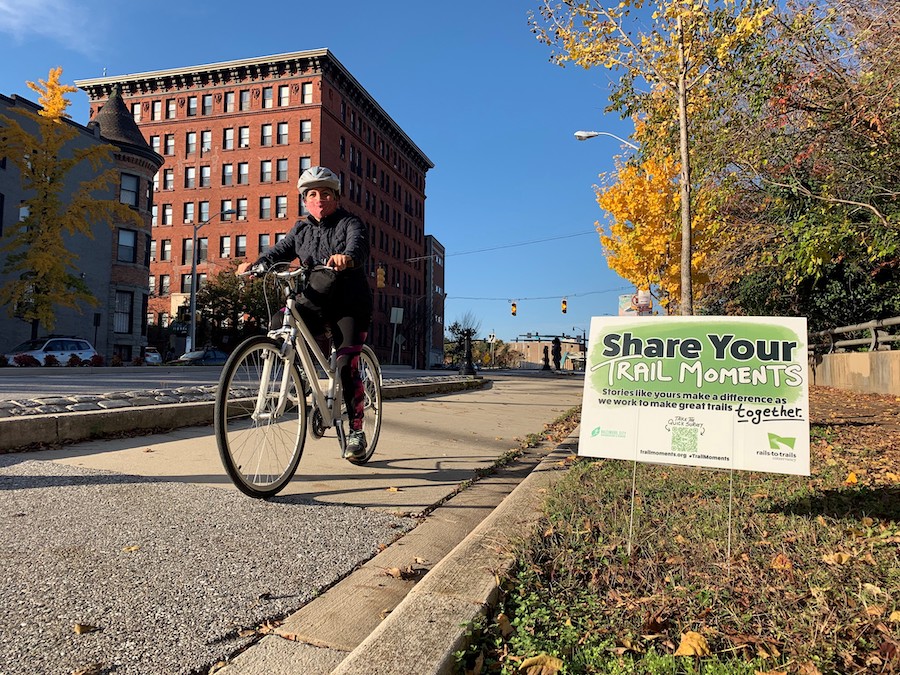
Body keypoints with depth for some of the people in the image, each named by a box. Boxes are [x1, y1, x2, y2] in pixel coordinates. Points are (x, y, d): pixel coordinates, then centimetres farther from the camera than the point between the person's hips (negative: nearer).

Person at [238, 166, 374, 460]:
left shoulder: (350, 223, -1)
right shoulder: (301, 229, 16)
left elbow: (358, 245, -23)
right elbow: (280, 250, 3)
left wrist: (347, 257, -48)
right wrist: (256, 265, -18)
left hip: (349, 305, -4)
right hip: (312, 303, 4)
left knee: (347, 365, -13)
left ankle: (356, 431, 0)